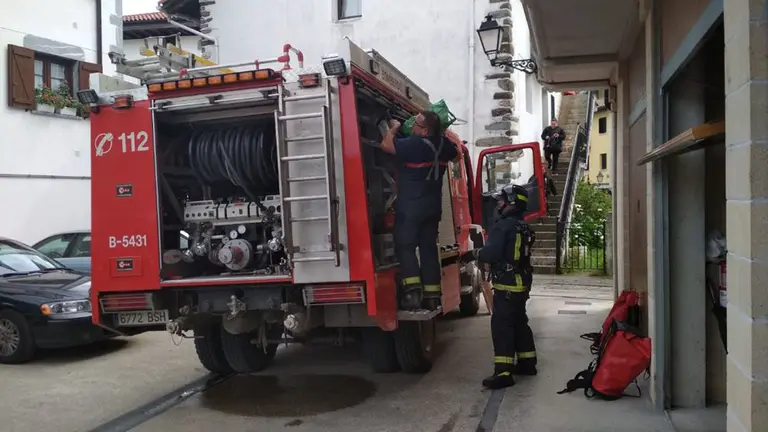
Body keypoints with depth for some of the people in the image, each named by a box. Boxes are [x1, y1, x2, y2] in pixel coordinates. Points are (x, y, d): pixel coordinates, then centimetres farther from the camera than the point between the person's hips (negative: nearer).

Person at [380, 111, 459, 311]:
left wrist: (394, 127, 4)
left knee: (405, 246, -2)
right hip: (433, 205, 7)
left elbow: (386, 145, -13)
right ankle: (432, 295, 10)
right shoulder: (443, 144, 3)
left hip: (411, 205, -7)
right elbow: (456, 156, 25)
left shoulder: (413, 144, -19)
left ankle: (412, 291, -16)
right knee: (429, 248, 10)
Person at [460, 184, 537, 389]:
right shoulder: (523, 228, 14)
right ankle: (527, 363, 28)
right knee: (519, 323, 19)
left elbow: (491, 253, -24)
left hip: (507, 285, -10)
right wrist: (479, 254, 21)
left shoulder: (503, 226, -17)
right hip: (522, 283, 10)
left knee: (501, 326, -10)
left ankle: (503, 373, -13)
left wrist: (473, 254, -7)